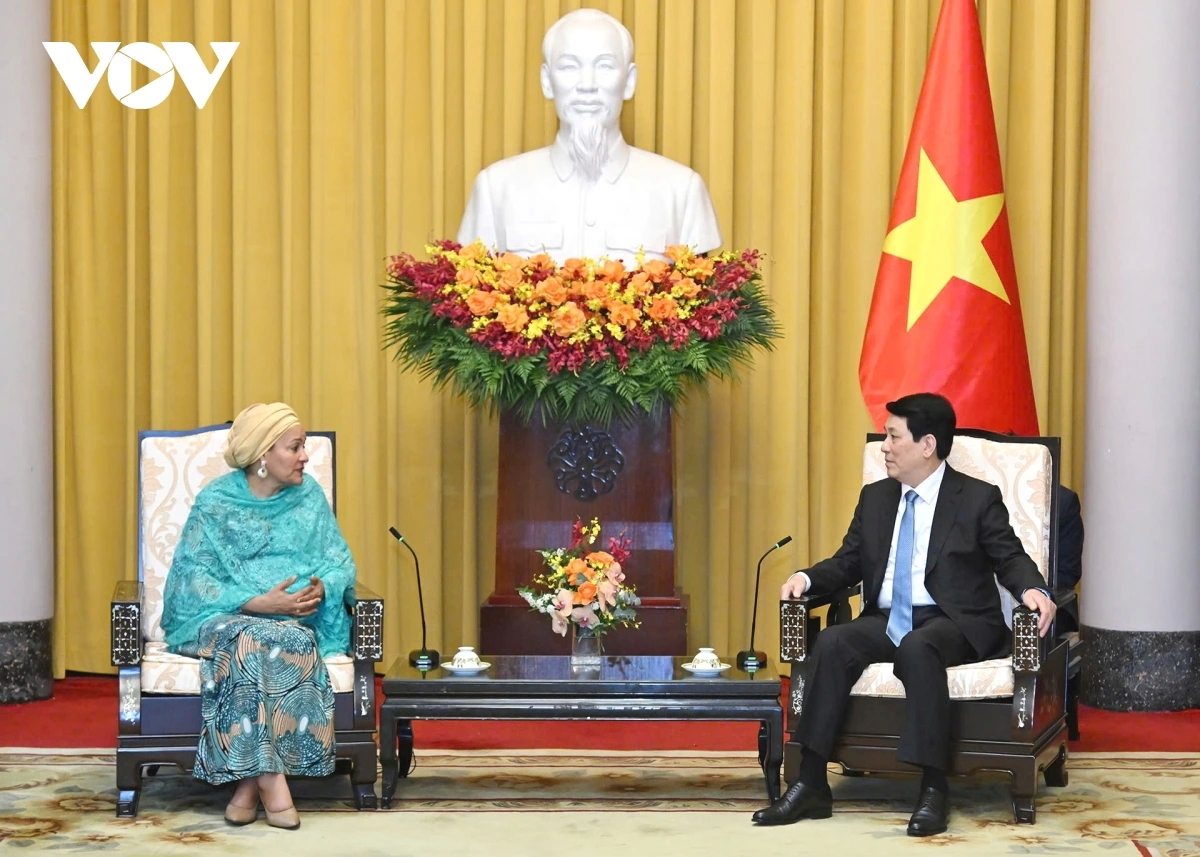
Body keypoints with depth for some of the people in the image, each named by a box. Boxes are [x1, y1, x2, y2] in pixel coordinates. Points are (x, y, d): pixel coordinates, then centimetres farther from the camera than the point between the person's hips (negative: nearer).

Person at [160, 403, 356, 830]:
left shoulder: (310, 497, 9)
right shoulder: (215, 501, -1)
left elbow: (339, 562, 10)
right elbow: (195, 579, -7)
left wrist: (322, 588, -15)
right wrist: (259, 604, -21)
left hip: (295, 620, 2)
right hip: (224, 617, -2)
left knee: (290, 643, -34)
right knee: (249, 642, -37)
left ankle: (250, 779, -30)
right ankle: (270, 779, -37)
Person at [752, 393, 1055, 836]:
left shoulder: (978, 498, 2)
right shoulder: (875, 497, 16)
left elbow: (1011, 558, -1)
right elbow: (848, 563, 16)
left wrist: (1031, 589, -23)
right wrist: (807, 578, -4)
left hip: (955, 624, -4)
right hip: (887, 620, 5)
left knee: (917, 647, -39)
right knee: (832, 642, -26)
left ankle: (933, 790, -36)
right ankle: (810, 785, -27)